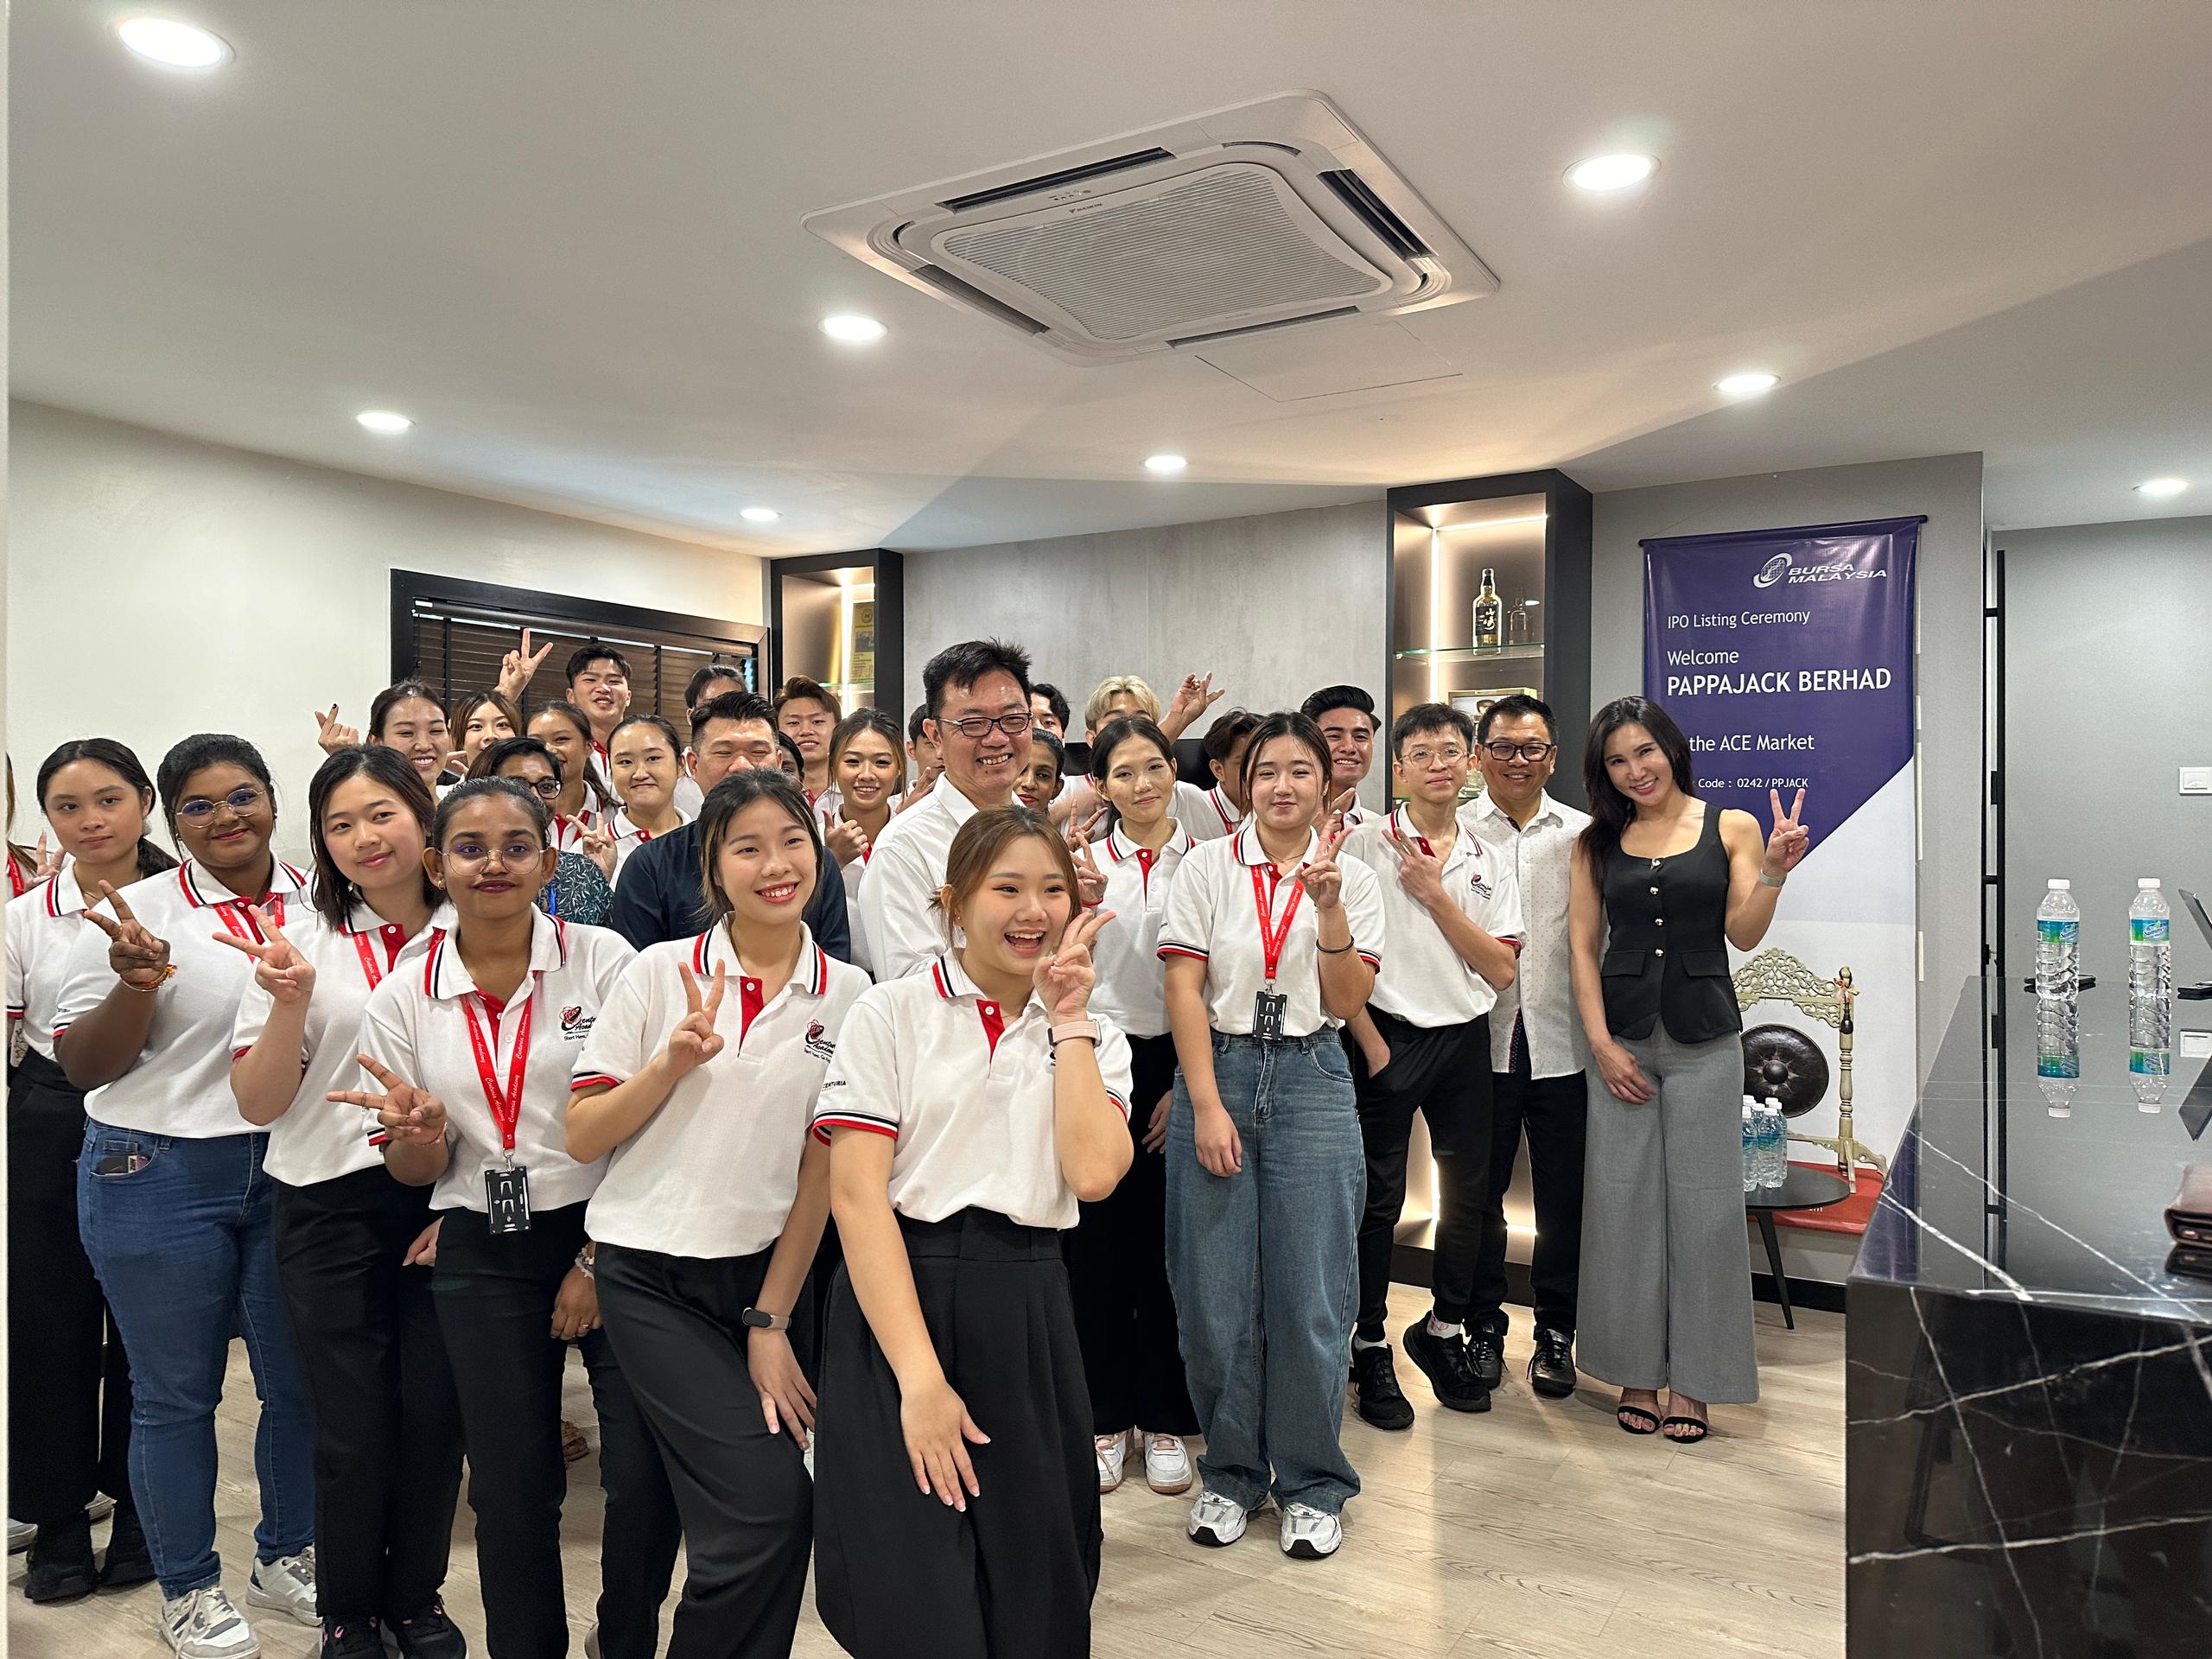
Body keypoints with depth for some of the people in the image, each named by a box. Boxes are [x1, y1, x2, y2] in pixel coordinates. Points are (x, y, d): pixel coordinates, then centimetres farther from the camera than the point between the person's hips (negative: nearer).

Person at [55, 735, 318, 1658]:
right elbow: (84, 1068, -5)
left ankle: (287, 1557, 34)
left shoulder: (319, 904, 3)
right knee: (176, 1393, 10)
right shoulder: (140, 914, -6)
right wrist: (136, 981, -21)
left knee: (301, 1379, 12)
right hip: (160, 1176, -3)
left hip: (293, 1169, 3)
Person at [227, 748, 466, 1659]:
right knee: (352, 1427, 6)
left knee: (435, 1414, 6)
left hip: (449, 1203, 0)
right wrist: (292, 1002, -17)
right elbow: (259, 1104, -2)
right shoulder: (299, 939, 1)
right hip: (332, 1207, 0)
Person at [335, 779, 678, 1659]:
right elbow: (416, 1173, 9)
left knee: (646, 1477, -7)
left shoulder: (601, 959, -6)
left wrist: (600, 1260, -7)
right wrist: (420, 1133, -14)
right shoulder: (402, 998, 2)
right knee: (511, 1485, 7)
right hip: (483, 1257, 2)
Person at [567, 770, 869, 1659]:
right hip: (653, 1280, -2)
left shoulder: (846, 994, 0)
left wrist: (771, 1321, 0)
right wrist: (671, 1065, -18)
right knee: (771, 1501, -12)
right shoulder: (660, 971, -4)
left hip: (766, 1271, 2)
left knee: (752, 1517, 2)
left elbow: (821, 1168, 1)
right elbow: (581, 1139, -3)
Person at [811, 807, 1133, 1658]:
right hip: (896, 1299, -3)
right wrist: (920, 1378, -16)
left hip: (1028, 1314, 3)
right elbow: (857, 1193, -10)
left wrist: (1068, 1020, -5)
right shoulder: (891, 1012, -3)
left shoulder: (1094, 1038, 8)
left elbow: (1093, 1173, -10)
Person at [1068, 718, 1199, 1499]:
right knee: (1098, 1240, 4)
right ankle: (1104, 1416, 20)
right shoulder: (1084, 865, 4)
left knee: (1169, 1242, 5)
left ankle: (1163, 1418, 21)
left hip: (1180, 1065, 0)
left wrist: (1189, 1086, -4)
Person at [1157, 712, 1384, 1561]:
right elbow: (1184, 990, -3)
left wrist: (1329, 907, -16)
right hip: (1217, 1073, 0)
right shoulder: (1207, 867, 1)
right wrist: (1207, 1106, -10)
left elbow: (1347, 1001, -2)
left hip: (1312, 1083, 1)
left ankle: (1311, 1484, 21)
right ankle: (1230, 1472, 24)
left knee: (1310, 1295, 2)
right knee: (1214, 1294, 4)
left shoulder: (1352, 878, 6)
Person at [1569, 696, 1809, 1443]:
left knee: (1702, 1204, 1)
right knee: (1622, 1203, 3)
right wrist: (1602, 1043, -5)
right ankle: (1635, 1372, 18)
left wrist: (1773, 871, -20)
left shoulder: (1731, 827, 3)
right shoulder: (1597, 842, 6)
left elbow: (1743, 933, -3)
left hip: (1705, 1037, -1)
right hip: (1623, 1036, 1)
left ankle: (1692, 1380, 15)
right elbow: (1582, 947, 3)